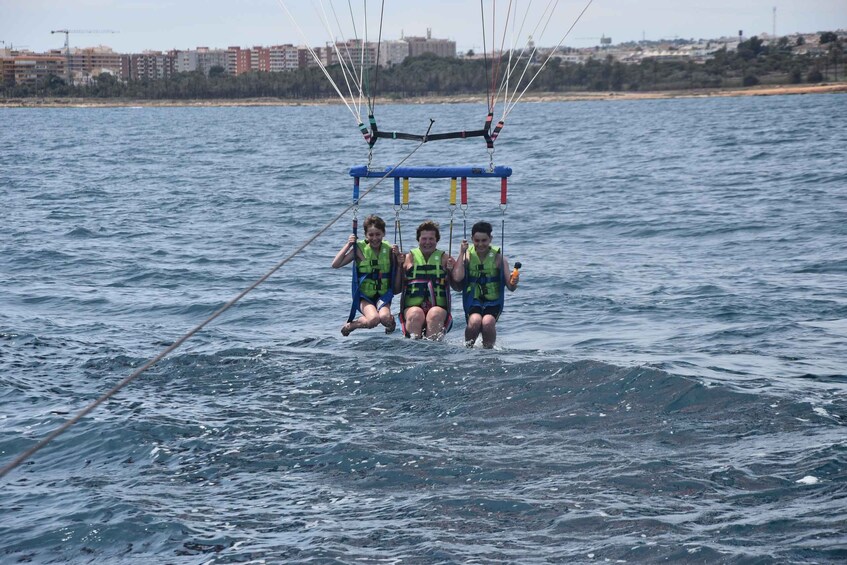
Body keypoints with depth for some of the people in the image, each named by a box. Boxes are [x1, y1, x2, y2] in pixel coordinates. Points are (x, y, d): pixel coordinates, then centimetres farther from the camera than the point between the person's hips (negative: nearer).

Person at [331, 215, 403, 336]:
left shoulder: (389, 250, -1)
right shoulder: (360, 249, -5)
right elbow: (335, 265, -11)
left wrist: (399, 263, -15)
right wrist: (348, 245, -12)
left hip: (383, 295, 1)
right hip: (364, 296, -1)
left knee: (384, 318, -30)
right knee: (374, 320, -29)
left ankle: (390, 321, 7)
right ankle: (350, 325, 2)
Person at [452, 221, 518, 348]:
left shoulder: (498, 257, -1)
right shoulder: (467, 255, 1)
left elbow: (510, 288, -3)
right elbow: (457, 277, -16)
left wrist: (513, 283, -26)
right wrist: (461, 253, -14)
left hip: (493, 301, 0)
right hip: (473, 301, 0)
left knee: (487, 322, -30)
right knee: (475, 321, -30)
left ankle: (488, 348, -3)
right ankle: (468, 347, -3)